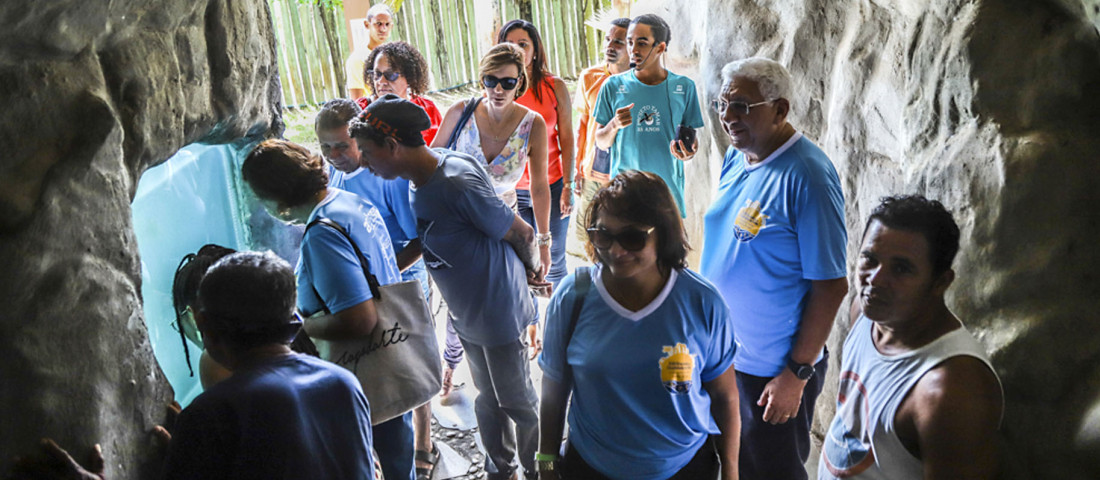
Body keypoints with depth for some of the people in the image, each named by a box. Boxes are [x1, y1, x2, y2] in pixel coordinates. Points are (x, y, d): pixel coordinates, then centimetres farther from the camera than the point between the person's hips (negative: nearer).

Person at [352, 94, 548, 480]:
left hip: (497, 313, -8)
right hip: (467, 314, 8)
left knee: (517, 402, 13)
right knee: (489, 401, 25)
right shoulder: (420, 177, -4)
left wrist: (530, 272, -2)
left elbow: (522, 234, -19)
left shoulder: (458, 184, -31)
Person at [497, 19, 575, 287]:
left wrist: (568, 186, -4)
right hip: (511, 190, 0)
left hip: (551, 186, 0)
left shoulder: (554, 87, -2)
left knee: (554, 260, 10)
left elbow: (567, 139, 1)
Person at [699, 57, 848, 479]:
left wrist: (797, 373, -18)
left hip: (772, 371, -7)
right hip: (722, 351, 7)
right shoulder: (736, 155, 1)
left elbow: (831, 286, -21)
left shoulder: (807, 176, -23)